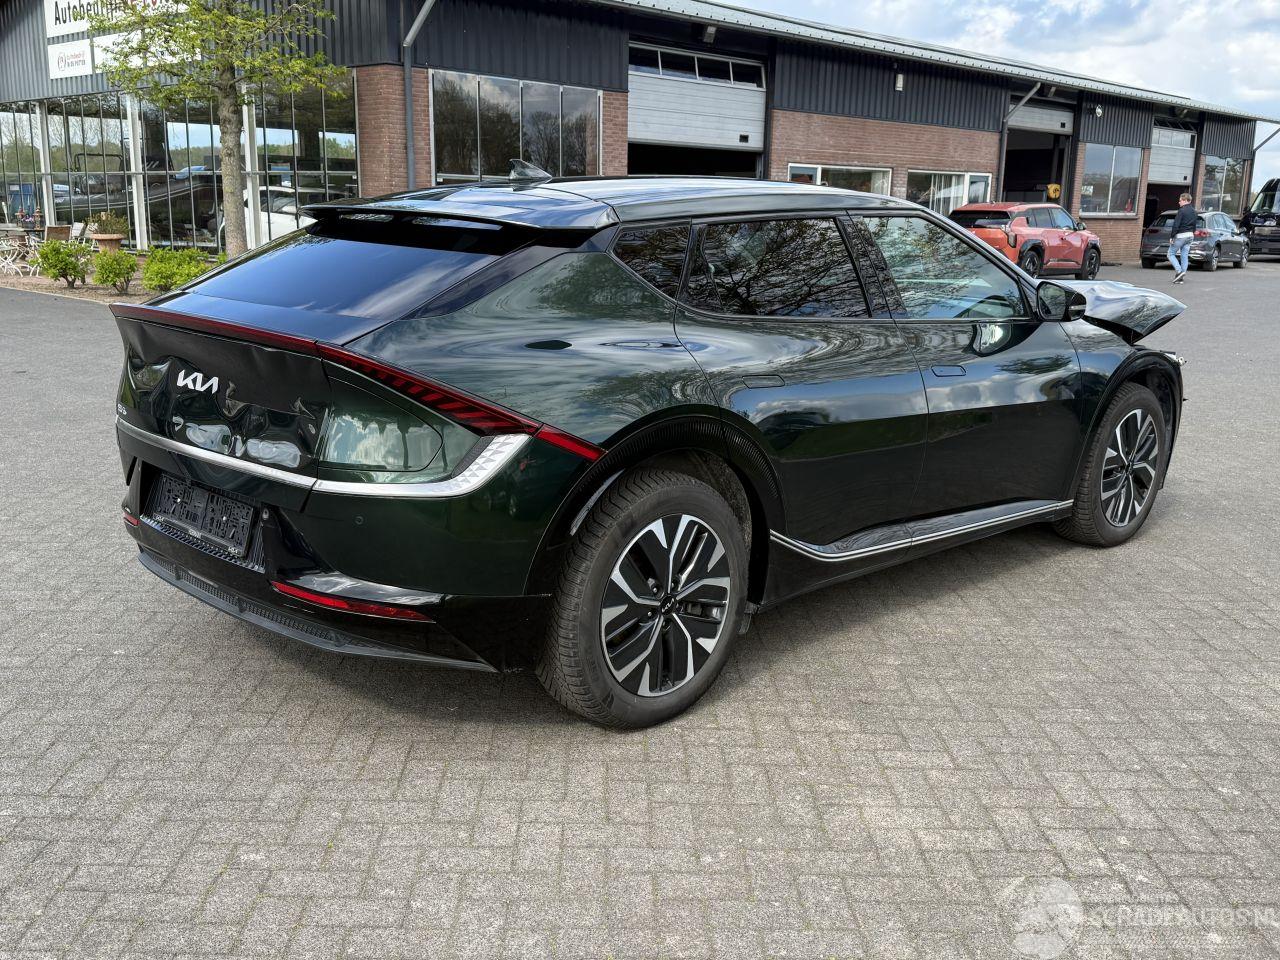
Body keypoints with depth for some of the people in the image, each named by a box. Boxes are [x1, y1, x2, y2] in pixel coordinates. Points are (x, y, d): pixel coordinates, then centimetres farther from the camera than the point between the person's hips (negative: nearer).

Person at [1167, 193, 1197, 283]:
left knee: (1171, 254, 2)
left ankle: (1179, 271, -15)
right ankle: (1181, 277, 8)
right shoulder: (1193, 211, 13)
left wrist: (1171, 236, -15)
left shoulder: (1182, 211, -14)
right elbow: (1194, 225, 18)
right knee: (1184, 256, 8)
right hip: (1190, 235, 8)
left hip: (1180, 235, -8)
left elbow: (1176, 225, -18)